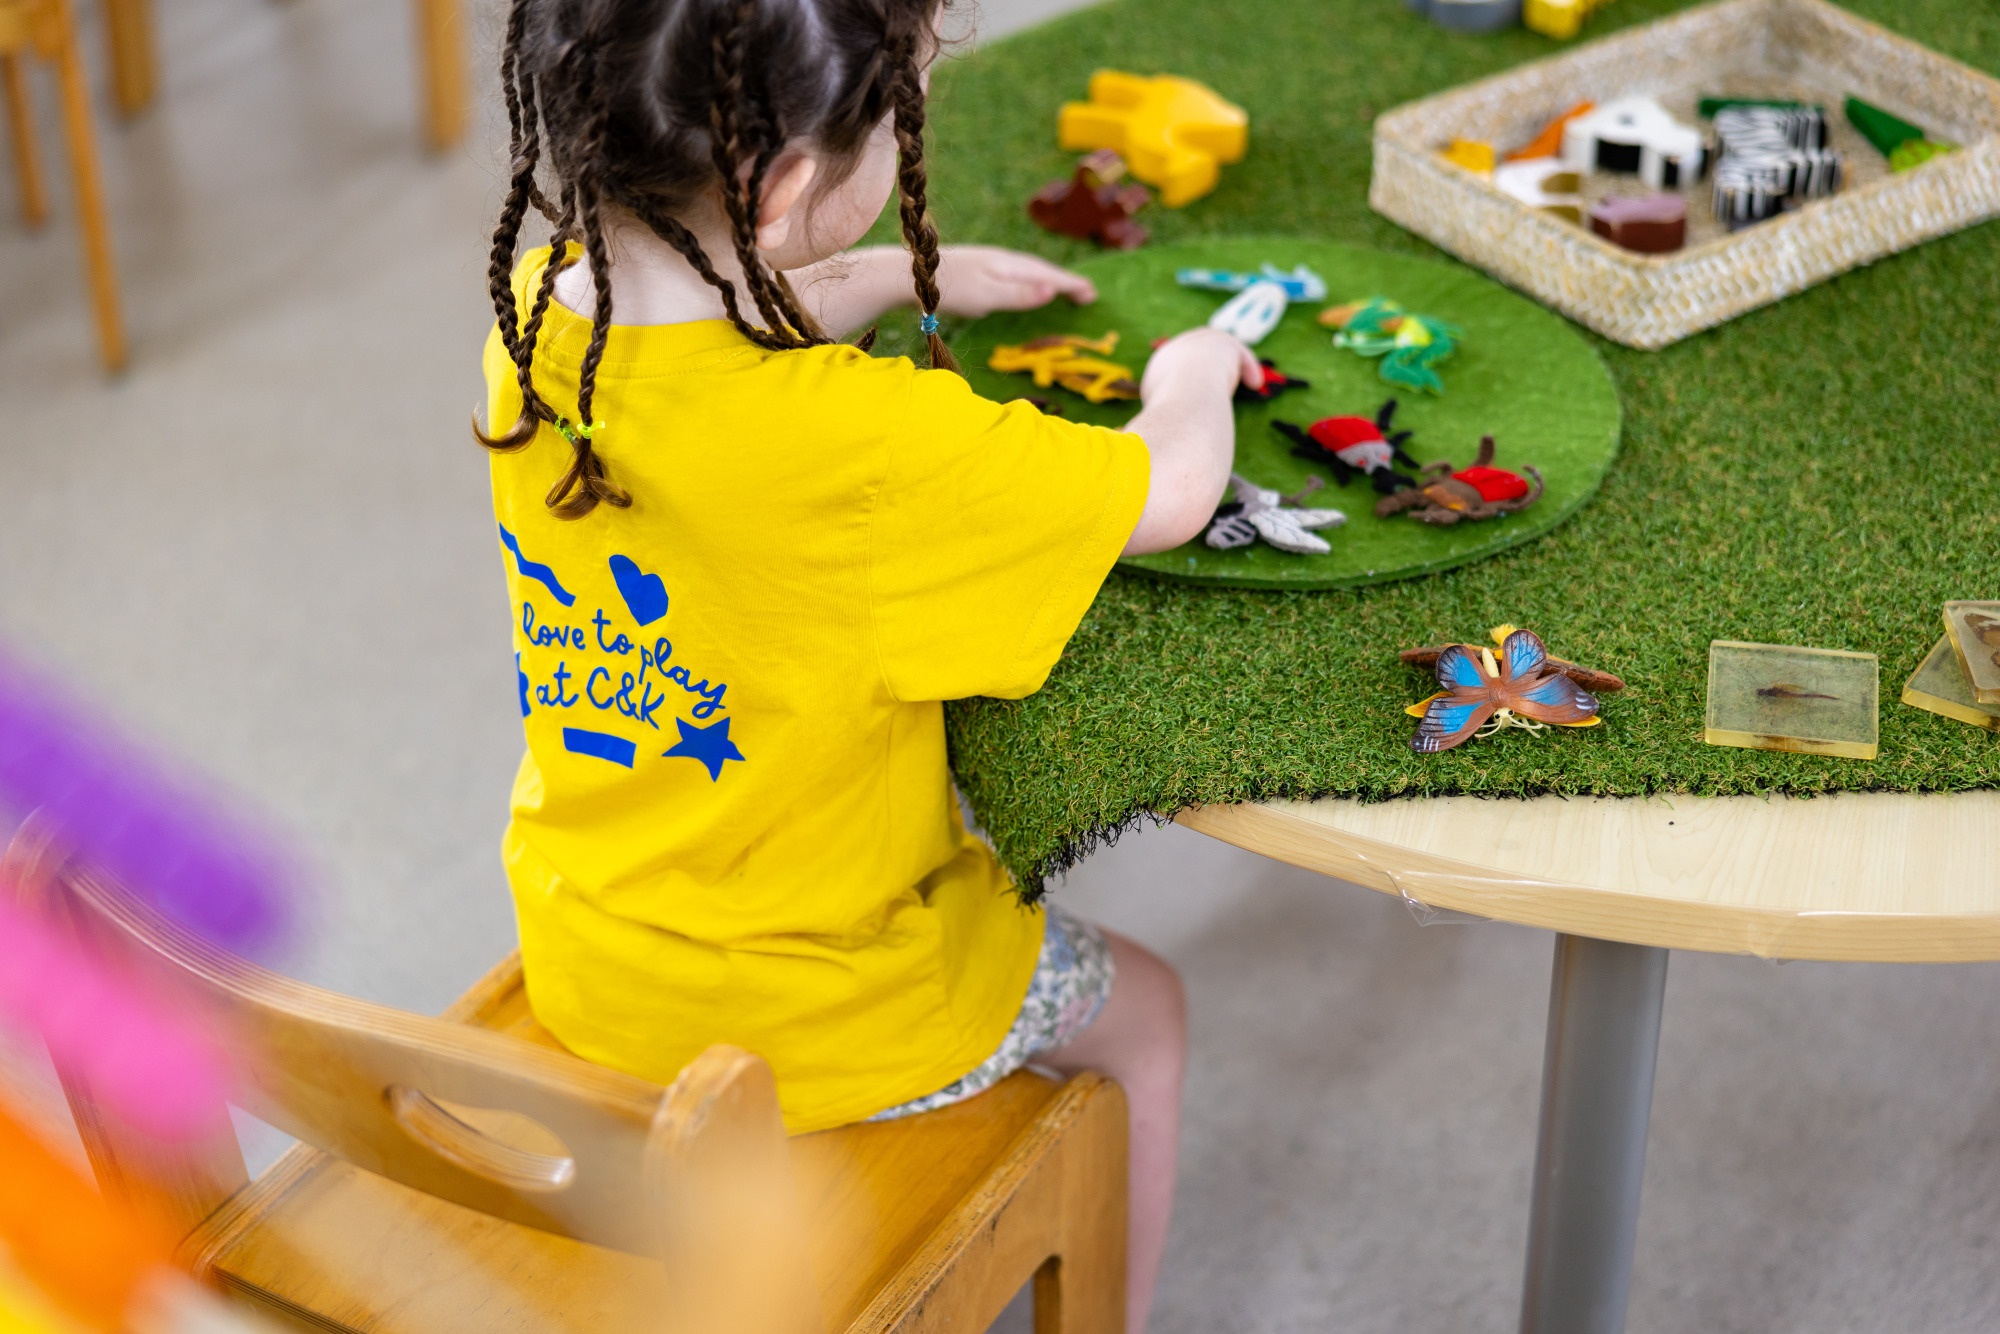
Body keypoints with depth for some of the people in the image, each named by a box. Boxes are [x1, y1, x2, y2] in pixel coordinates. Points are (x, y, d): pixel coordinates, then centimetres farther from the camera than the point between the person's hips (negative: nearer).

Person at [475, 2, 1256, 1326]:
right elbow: (1171, 492, -23)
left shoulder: (540, 313, -14)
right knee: (1141, 1012, 21)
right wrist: (1191, 378, -1)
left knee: (953, 826, 35)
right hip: (793, 1020, -7)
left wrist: (913, 276, 17)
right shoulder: (851, 441, -37)